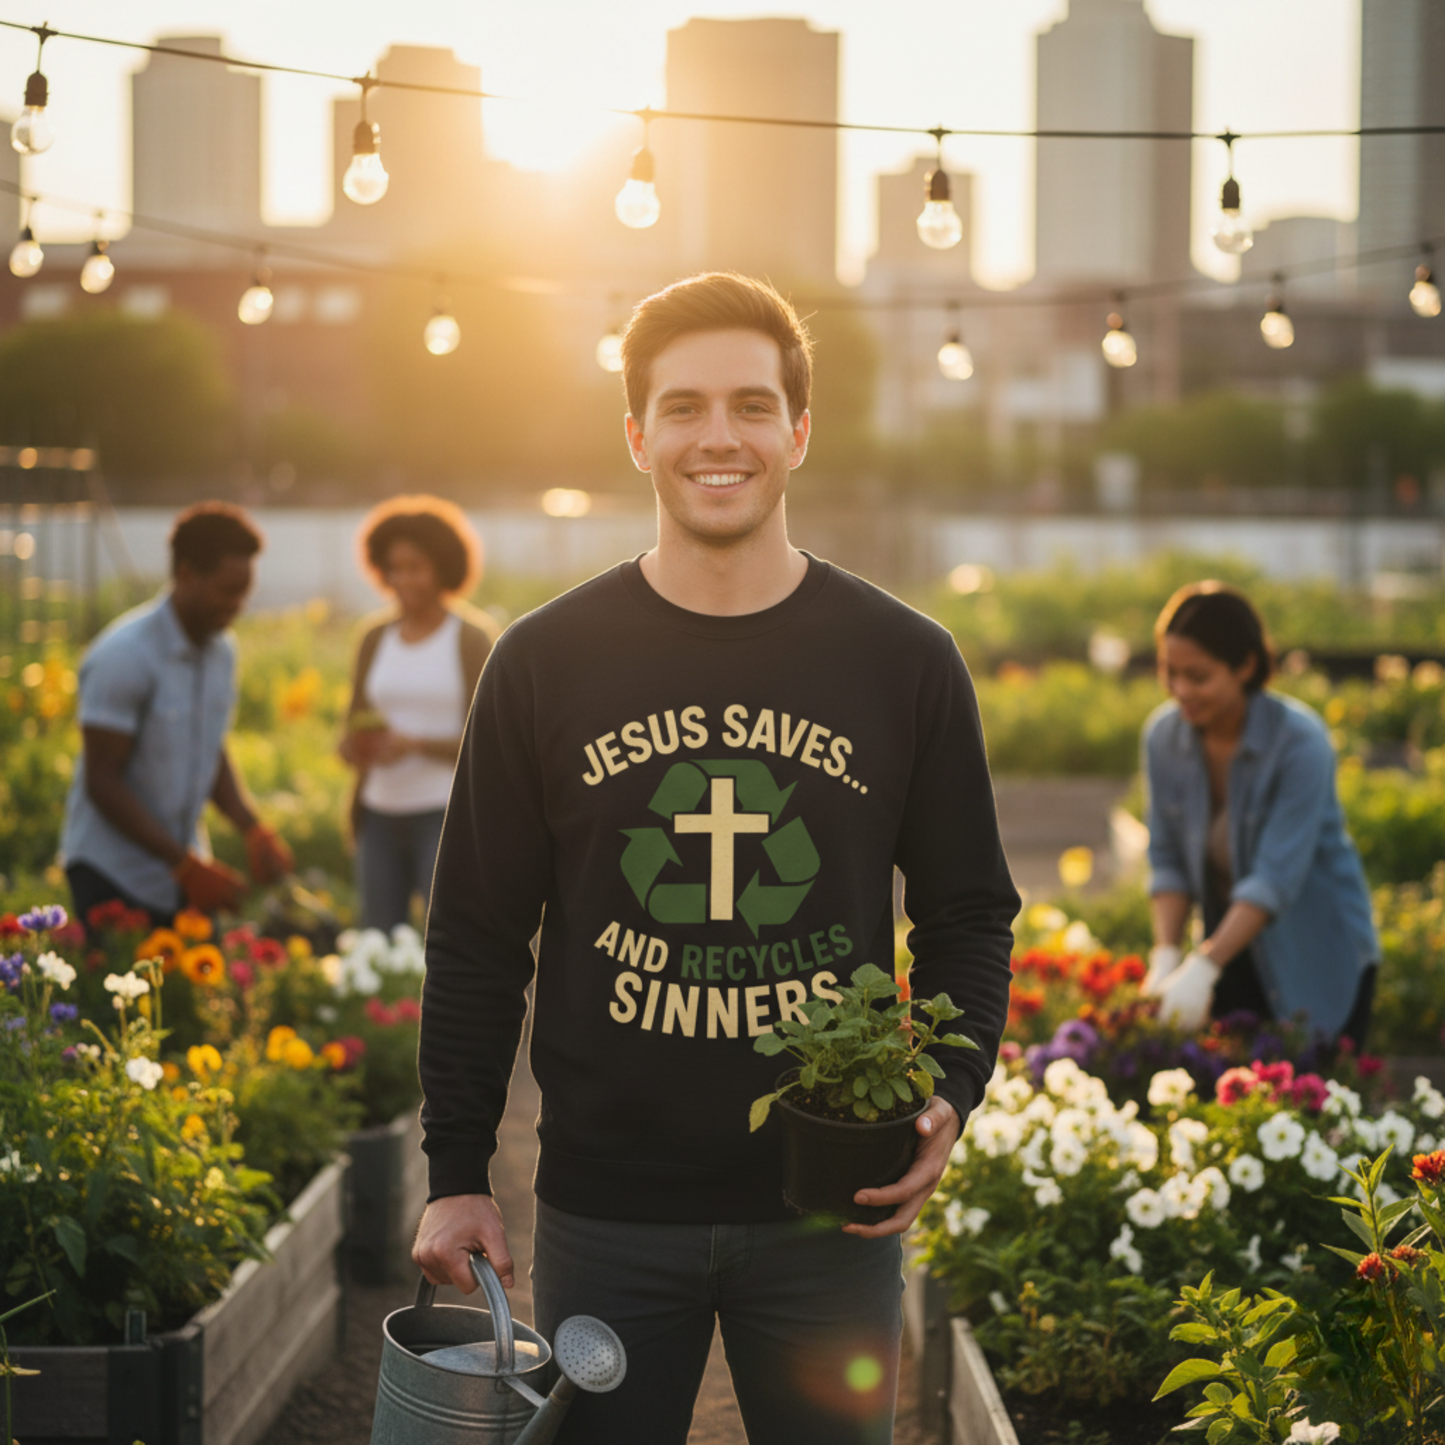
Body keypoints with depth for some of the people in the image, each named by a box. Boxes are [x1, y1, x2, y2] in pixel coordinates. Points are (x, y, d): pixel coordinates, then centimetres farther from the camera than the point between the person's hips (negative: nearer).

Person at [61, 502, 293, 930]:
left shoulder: (221, 650, 5)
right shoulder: (123, 657, -17)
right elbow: (102, 782, -17)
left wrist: (254, 832, -2)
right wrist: (186, 865, -18)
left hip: (182, 870, 6)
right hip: (113, 876, -6)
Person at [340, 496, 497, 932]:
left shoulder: (473, 638, -2)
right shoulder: (376, 636, 12)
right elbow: (354, 726, 16)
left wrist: (415, 744, -21)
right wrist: (354, 749, -7)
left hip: (446, 814, -5)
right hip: (380, 812, 5)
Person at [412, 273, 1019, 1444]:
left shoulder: (906, 663, 1)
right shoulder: (545, 665, 1)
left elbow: (970, 917, 7)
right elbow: (477, 937, 5)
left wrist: (950, 1096, -9)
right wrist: (457, 1173, 1)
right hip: (605, 1211, 0)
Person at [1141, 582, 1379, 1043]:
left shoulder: (1300, 741, -21)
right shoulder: (1163, 736, -5)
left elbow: (1275, 879, -27)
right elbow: (1167, 860, -1)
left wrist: (1203, 967, -34)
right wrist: (1166, 957, -15)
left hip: (1319, 961, -4)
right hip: (1234, 951, 4)